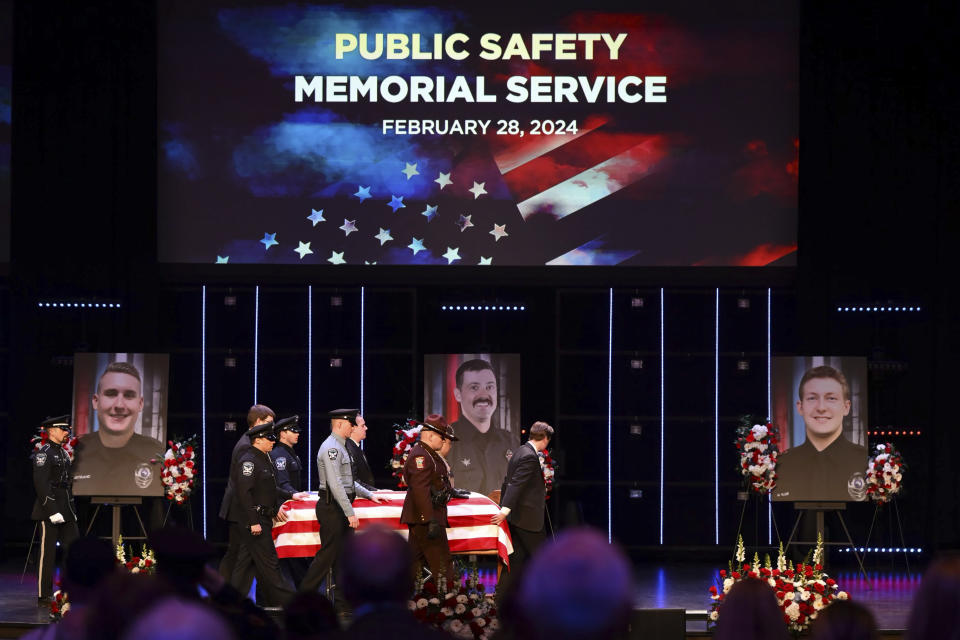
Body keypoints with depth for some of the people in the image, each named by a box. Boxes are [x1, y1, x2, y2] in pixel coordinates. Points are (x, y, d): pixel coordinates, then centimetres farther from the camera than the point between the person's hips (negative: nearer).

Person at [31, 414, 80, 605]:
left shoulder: (64, 453, 16)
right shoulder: (43, 453, -12)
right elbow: (41, 485, -19)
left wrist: (72, 509, 19)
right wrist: (52, 511, -23)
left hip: (66, 510, 9)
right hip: (49, 511, -9)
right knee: (47, 553, -3)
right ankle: (43, 596, 3)